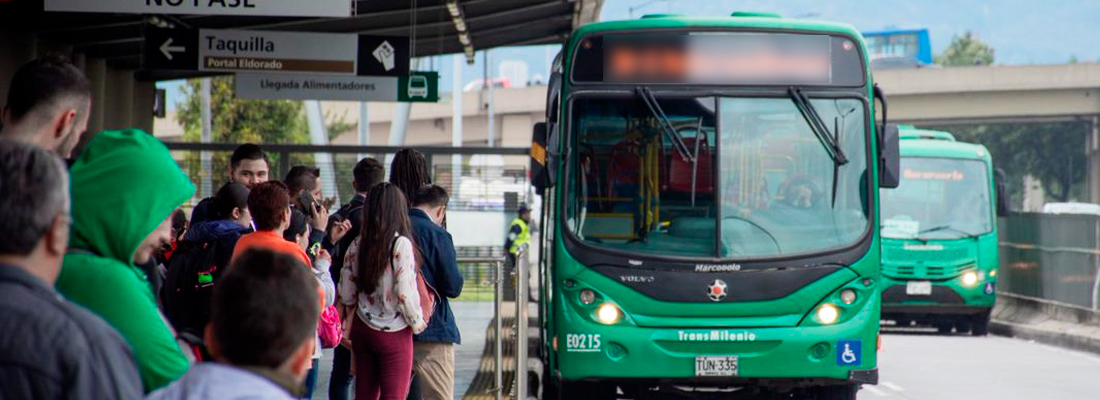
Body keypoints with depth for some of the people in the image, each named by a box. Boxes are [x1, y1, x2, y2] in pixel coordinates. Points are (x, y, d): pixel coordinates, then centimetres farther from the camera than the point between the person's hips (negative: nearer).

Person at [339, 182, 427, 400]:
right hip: (394, 333, -5)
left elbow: (346, 295, 5)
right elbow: (405, 293, -18)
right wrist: (417, 322, -2)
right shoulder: (400, 245, -15)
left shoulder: (357, 246, 1)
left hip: (362, 331, 5)